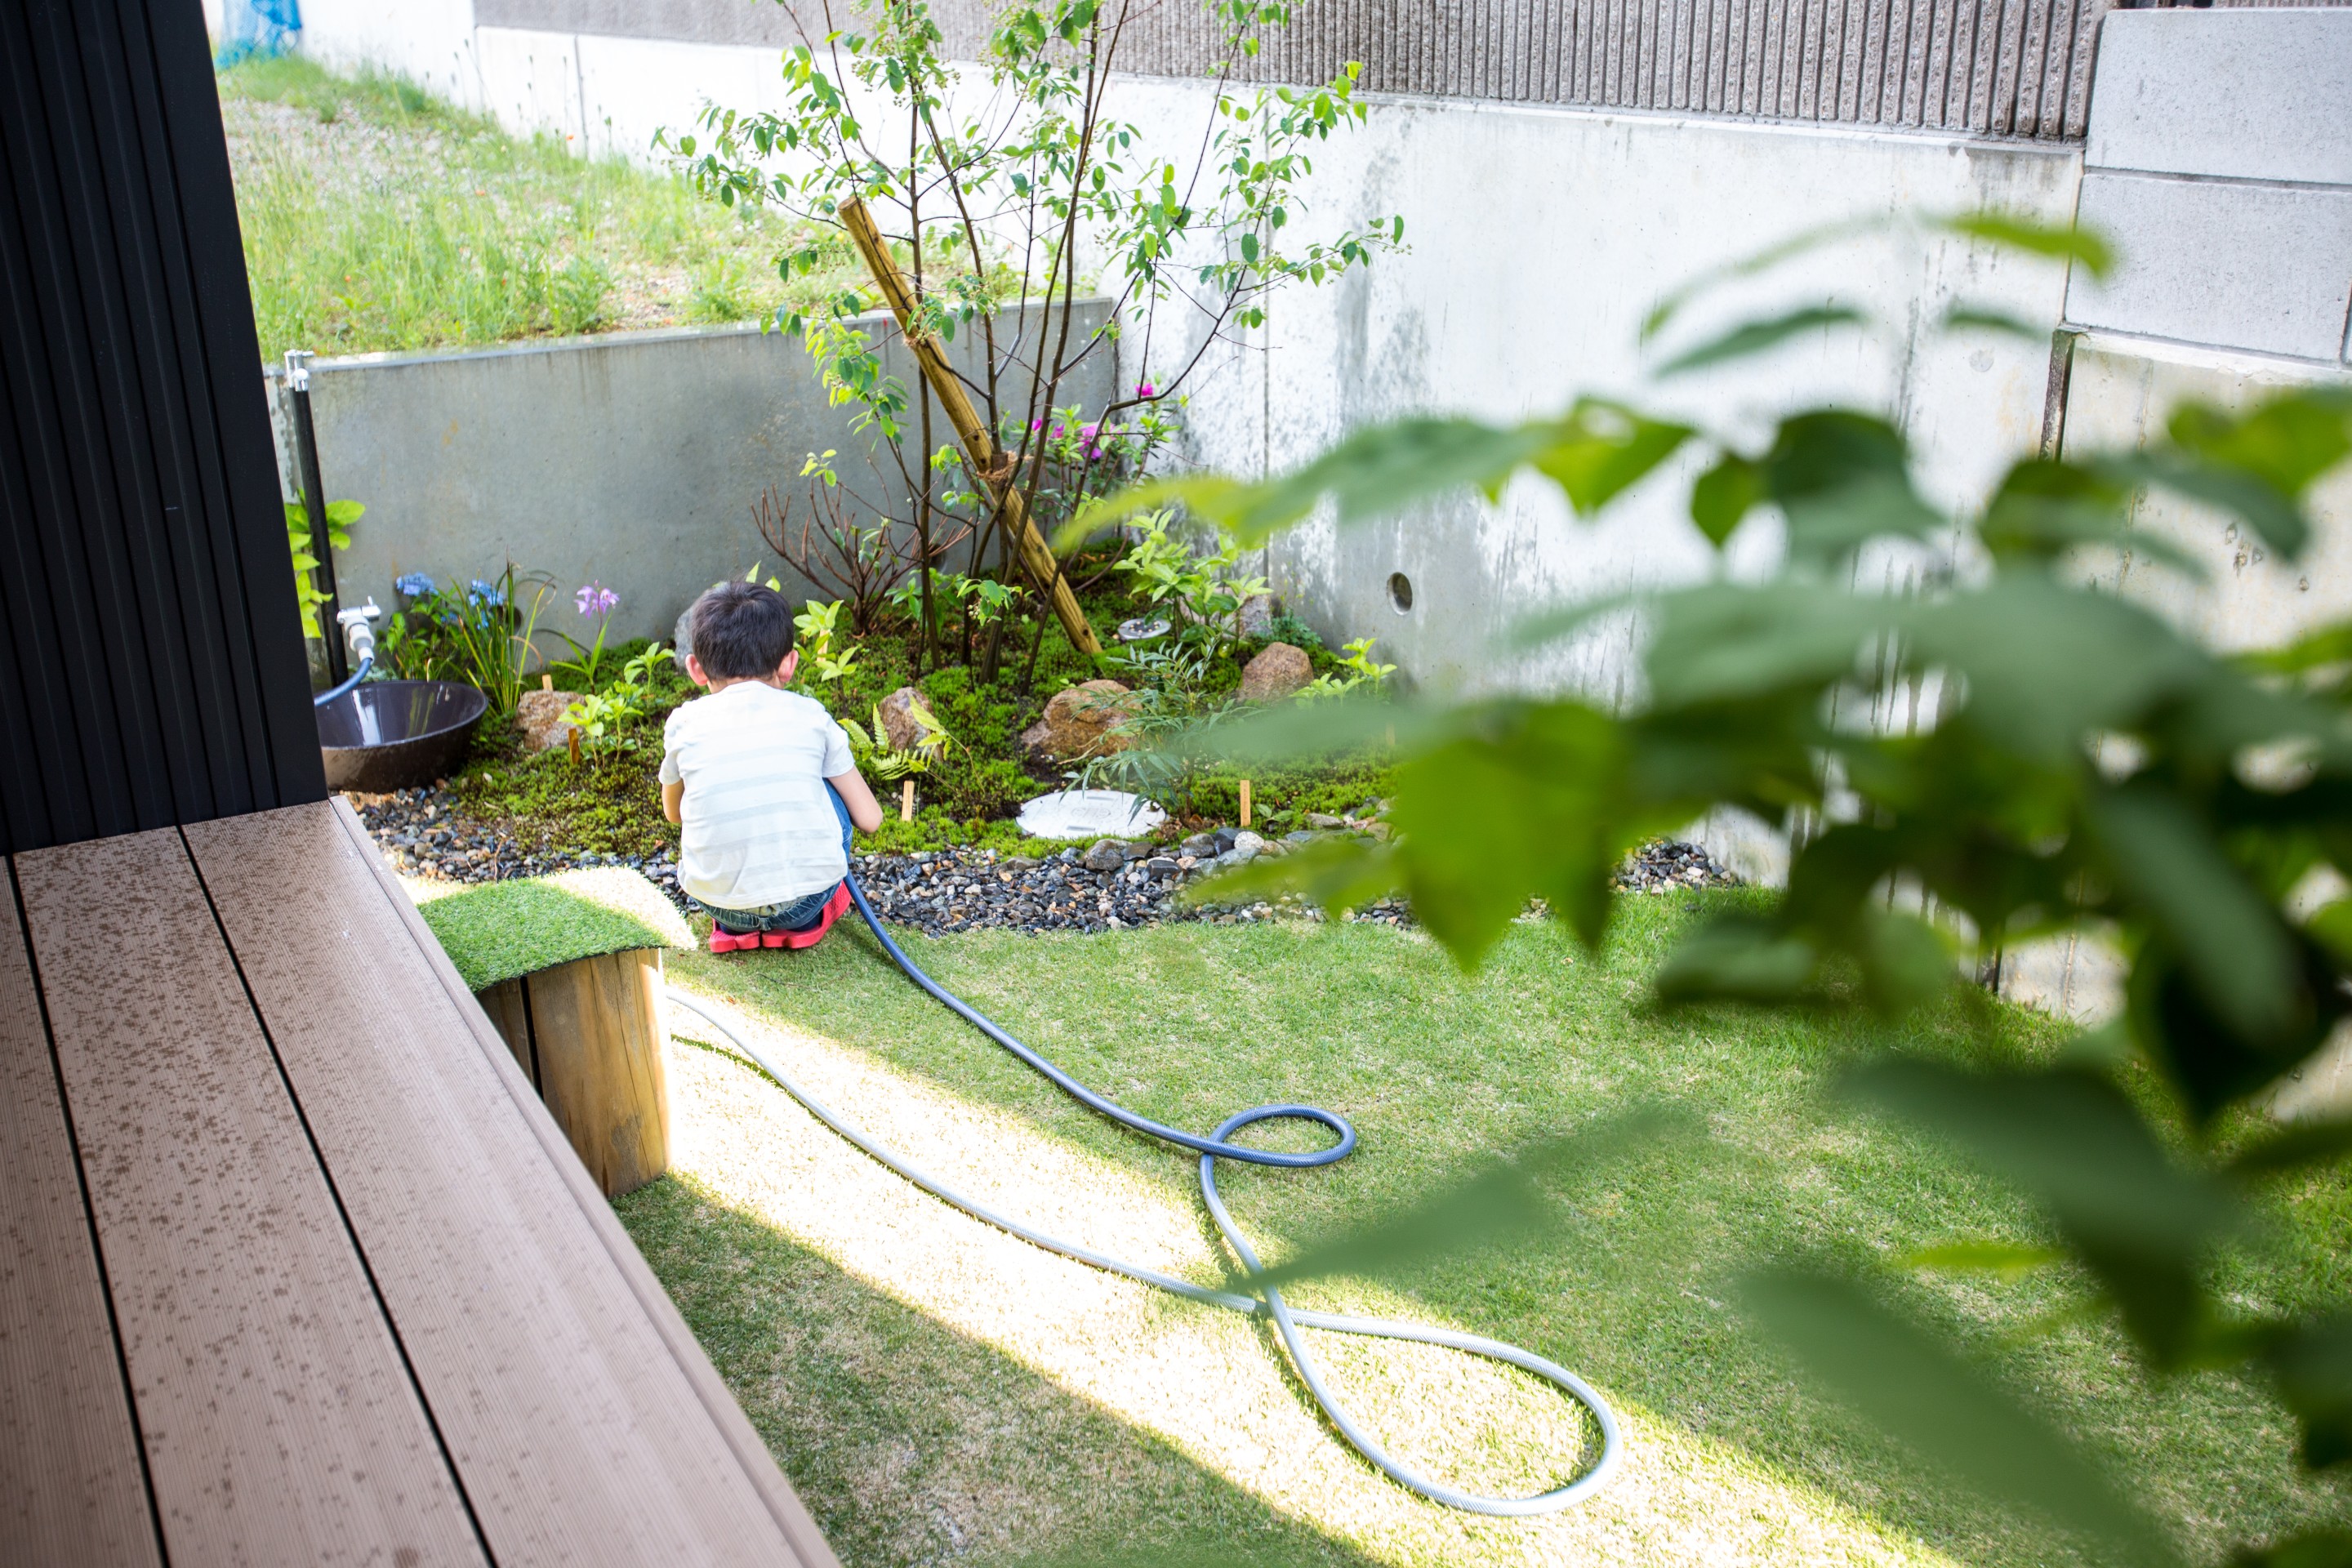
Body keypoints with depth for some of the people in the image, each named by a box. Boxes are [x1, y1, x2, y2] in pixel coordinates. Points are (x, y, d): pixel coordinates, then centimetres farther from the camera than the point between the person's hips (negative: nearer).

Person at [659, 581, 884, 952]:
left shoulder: (684, 723, 5)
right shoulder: (811, 716, 3)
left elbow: (673, 813, 24)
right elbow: (870, 819, 8)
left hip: (719, 904, 1)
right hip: (806, 901, -1)